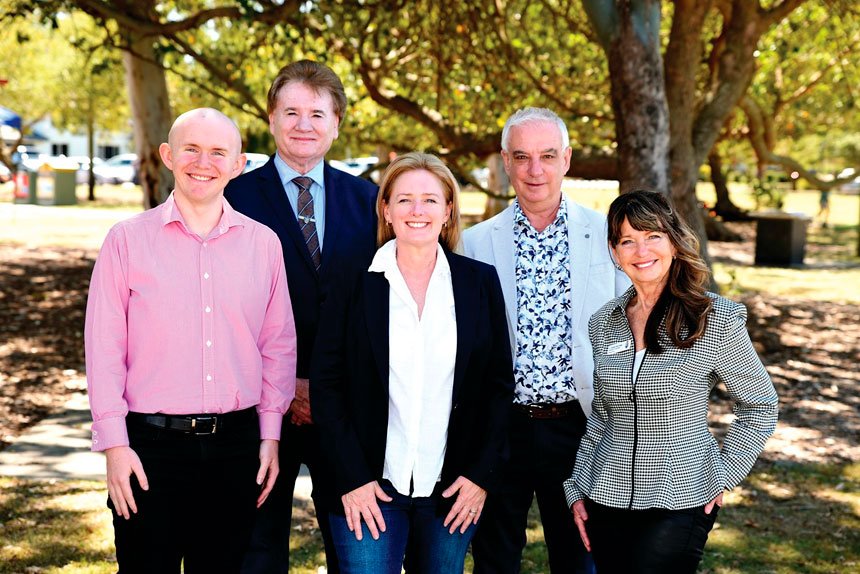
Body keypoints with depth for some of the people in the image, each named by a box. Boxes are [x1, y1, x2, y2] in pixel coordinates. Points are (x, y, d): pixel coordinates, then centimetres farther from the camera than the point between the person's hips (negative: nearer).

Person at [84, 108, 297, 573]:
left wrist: (270, 434, 5)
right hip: (150, 444, -2)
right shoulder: (128, 240, -1)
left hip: (236, 444, 2)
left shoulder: (263, 243, 5)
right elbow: (104, 349, -2)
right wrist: (114, 443, -6)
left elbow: (279, 345, 9)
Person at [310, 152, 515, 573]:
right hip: (369, 489, -1)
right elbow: (326, 384, -2)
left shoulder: (480, 282, 3)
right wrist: (351, 478, -8)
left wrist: (482, 473, -2)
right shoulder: (355, 284, -1)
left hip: (452, 491, 2)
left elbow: (499, 385, 4)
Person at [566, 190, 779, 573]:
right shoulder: (603, 324, 4)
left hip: (680, 502, -4)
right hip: (606, 498, 4)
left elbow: (760, 406, 2)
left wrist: (725, 476, -2)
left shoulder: (718, 319, -8)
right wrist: (575, 491, 8)